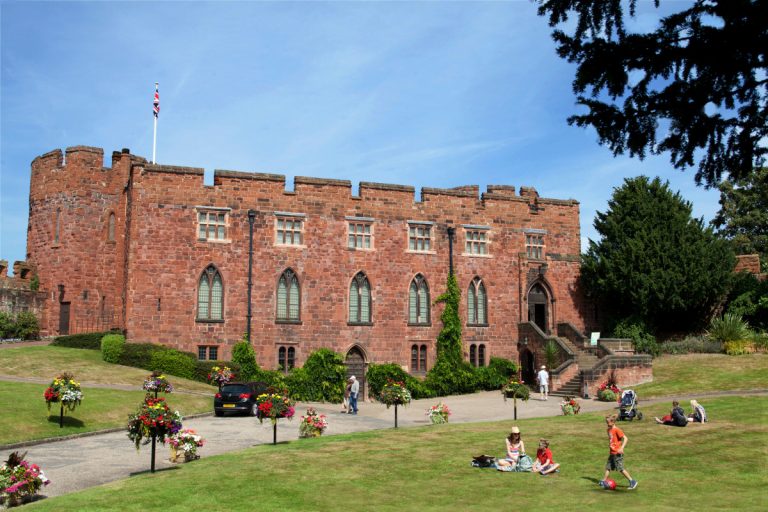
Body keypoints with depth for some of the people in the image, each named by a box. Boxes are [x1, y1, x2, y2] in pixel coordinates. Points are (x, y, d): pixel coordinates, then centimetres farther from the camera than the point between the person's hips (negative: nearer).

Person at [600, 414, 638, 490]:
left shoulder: (617, 430, -16)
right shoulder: (609, 430, 10)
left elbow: (625, 438, -19)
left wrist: (621, 448, -25)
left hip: (617, 453, -9)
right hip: (612, 453, 9)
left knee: (620, 468, -6)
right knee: (608, 467, 12)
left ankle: (632, 481, 3)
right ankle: (603, 481, 20)